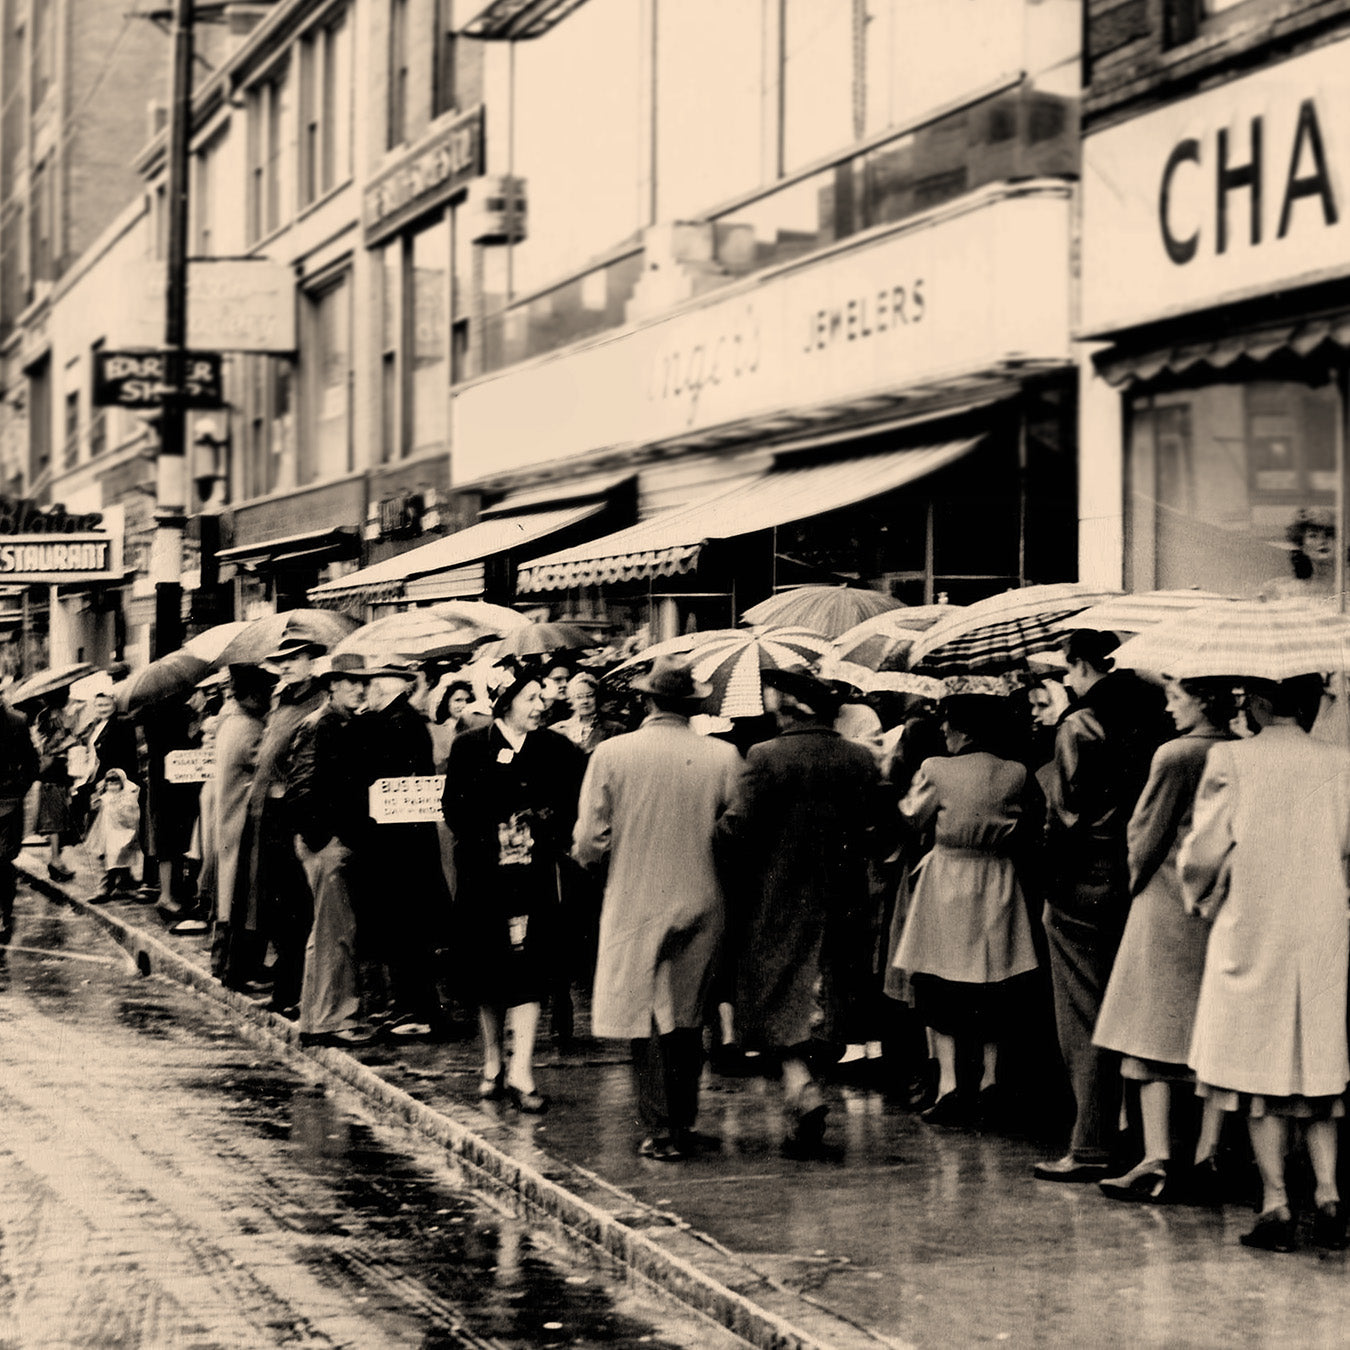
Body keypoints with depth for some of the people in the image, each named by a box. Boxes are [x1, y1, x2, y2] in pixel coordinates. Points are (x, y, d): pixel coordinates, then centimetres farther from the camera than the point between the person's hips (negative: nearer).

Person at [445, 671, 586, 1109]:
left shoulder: (555, 749, 4)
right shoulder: (469, 747, 1)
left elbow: (572, 806, 8)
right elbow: (453, 807, 1)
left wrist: (553, 840, -6)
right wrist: (478, 843, -9)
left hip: (533, 875, 0)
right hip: (483, 875, 0)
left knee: (527, 970, -7)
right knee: (486, 971, 7)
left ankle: (520, 1071, -8)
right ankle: (492, 1064, 22)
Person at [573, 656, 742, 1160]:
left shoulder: (611, 754, -9)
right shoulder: (724, 757, -7)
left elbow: (589, 844, -8)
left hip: (636, 906, -2)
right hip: (702, 905, 2)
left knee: (644, 1021, 6)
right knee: (687, 1019, 15)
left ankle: (661, 1131, 4)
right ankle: (684, 1123, 20)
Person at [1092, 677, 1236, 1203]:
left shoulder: (1175, 755, -13)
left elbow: (1145, 834, -7)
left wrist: (1139, 878, 11)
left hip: (1170, 903, -5)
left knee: (1153, 1034, -1)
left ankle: (1157, 1161, -8)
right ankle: (1207, 1157, 12)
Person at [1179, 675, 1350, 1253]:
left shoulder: (1231, 759, -10)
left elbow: (1205, 852, -9)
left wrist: (1200, 896, 11)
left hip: (1250, 937, -3)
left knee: (1260, 1076, 5)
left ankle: (1276, 1204, 3)